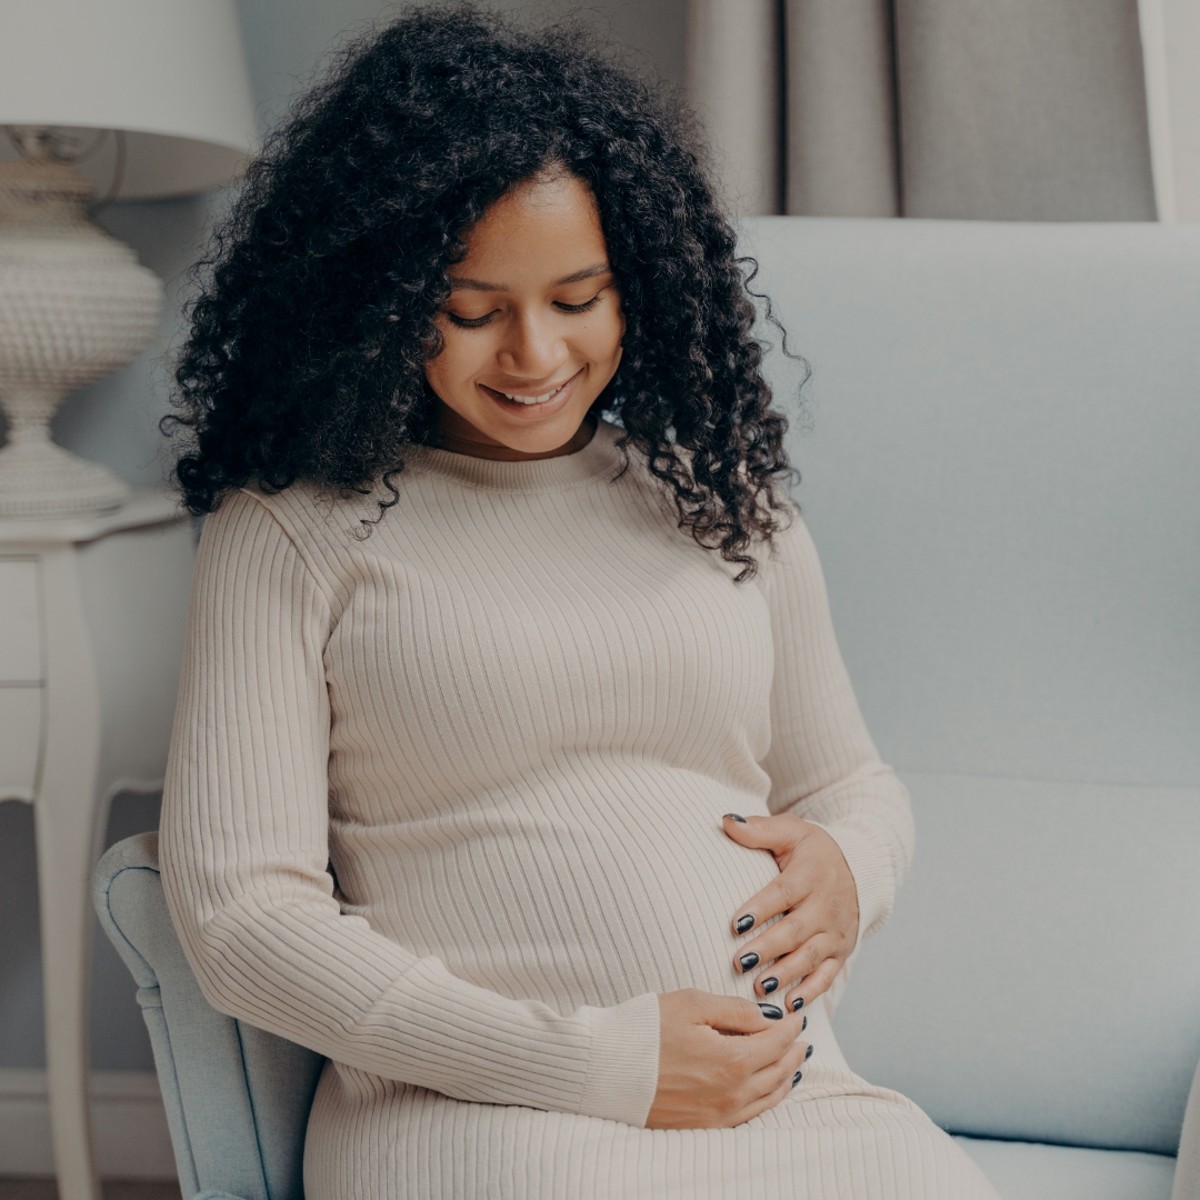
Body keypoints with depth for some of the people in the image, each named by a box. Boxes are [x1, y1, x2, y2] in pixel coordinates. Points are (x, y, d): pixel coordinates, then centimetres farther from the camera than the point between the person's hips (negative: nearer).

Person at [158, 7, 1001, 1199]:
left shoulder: (720, 496, 18)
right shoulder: (295, 526, 3)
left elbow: (852, 781, 29)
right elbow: (237, 911, -4)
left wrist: (848, 865, 2)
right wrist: (596, 1065, -10)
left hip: (783, 1095, 4)